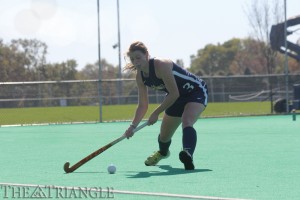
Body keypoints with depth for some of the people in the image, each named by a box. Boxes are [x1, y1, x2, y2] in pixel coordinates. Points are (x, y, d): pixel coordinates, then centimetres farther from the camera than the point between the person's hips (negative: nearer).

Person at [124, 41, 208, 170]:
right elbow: (142, 105, -2)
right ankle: (162, 152, 53)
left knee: (187, 122, -36)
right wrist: (133, 126, -15)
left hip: (196, 91, -8)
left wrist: (156, 113, -25)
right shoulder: (140, 77, -7)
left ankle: (188, 155, -59)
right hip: (178, 97, 8)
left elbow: (174, 94, -30)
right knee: (164, 136, 18)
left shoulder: (161, 65, -32)